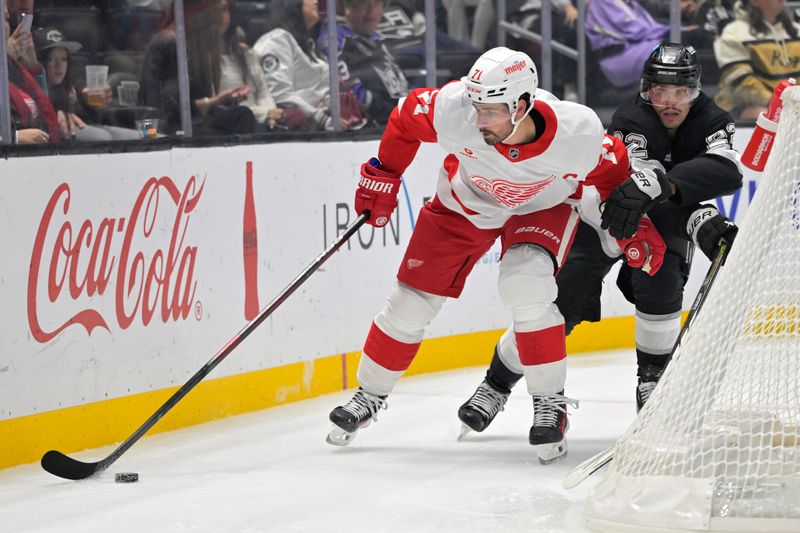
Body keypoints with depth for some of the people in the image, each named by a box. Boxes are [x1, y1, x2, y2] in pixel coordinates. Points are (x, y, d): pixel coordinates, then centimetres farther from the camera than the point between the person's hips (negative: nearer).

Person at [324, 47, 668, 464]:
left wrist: (633, 230, -13)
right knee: (412, 299, 3)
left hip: (542, 207, -2)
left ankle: (550, 405, -12)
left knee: (525, 286, -29)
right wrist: (383, 174, -4)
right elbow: (407, 117, -12)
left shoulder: (578, 133, -36)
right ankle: (370, 396, 27)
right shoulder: (452, 109, -35)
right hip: (464, 202, 2)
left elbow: (612, 174, -13)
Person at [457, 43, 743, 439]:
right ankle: (496, 385, 4)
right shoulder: (632, 120, -29)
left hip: (664, 224, 3)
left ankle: (653, 376, -2)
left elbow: (726, 172, -40)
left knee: (660, 285, -25)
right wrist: (702, 221, -58)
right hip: (605, 217, -3)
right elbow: (640, 179, -44)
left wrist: (663, 183, -58)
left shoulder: (711, 122, -19)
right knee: (561, 303, -10)